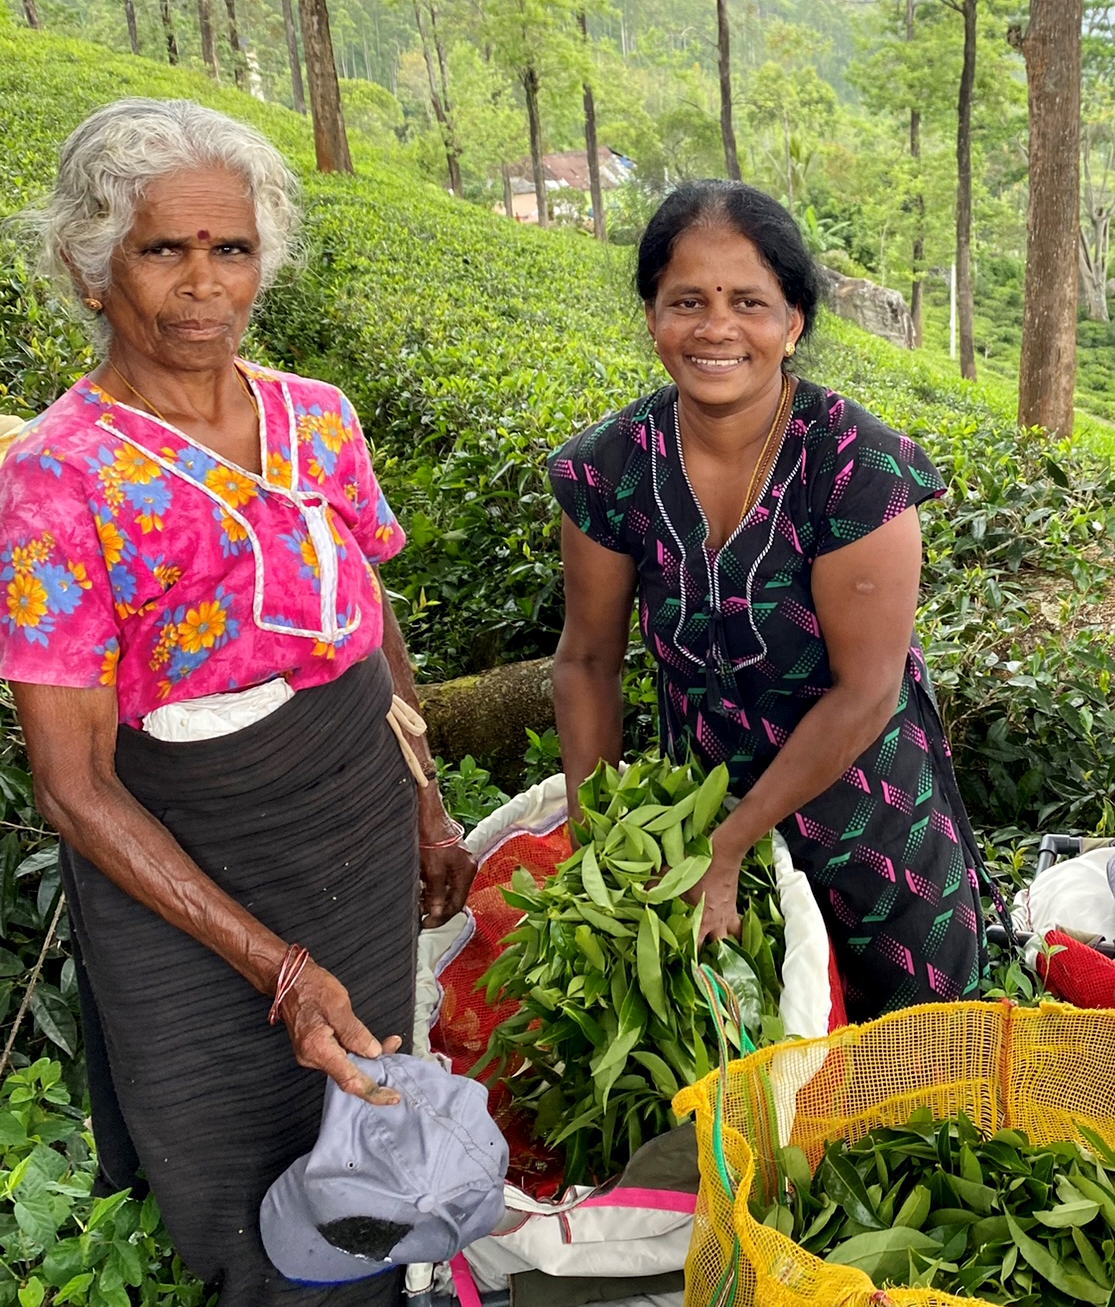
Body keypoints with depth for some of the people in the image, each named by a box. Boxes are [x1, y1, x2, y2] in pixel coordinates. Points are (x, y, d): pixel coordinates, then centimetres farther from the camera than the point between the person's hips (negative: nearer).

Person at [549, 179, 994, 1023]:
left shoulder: (856, 467, -25)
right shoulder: (610, 468, -14)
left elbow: (865, 692, -21)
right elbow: (588, 662, -4)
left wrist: (727, 848, -17)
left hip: (861, 807, -2)